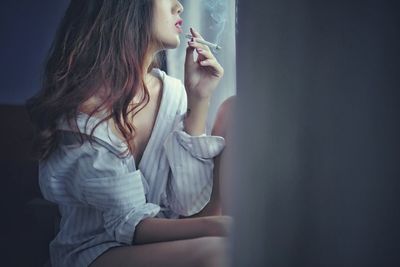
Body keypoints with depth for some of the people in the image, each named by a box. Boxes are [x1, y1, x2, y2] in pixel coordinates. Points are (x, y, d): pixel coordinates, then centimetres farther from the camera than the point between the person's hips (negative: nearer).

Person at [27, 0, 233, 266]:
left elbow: (186, 207, -10)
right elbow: (129, 223, -19)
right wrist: (220, 226, -35)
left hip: (162, 240, 6)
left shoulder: (174, 92, -3)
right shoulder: (81, 107, -18)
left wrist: (198, 101, -14)